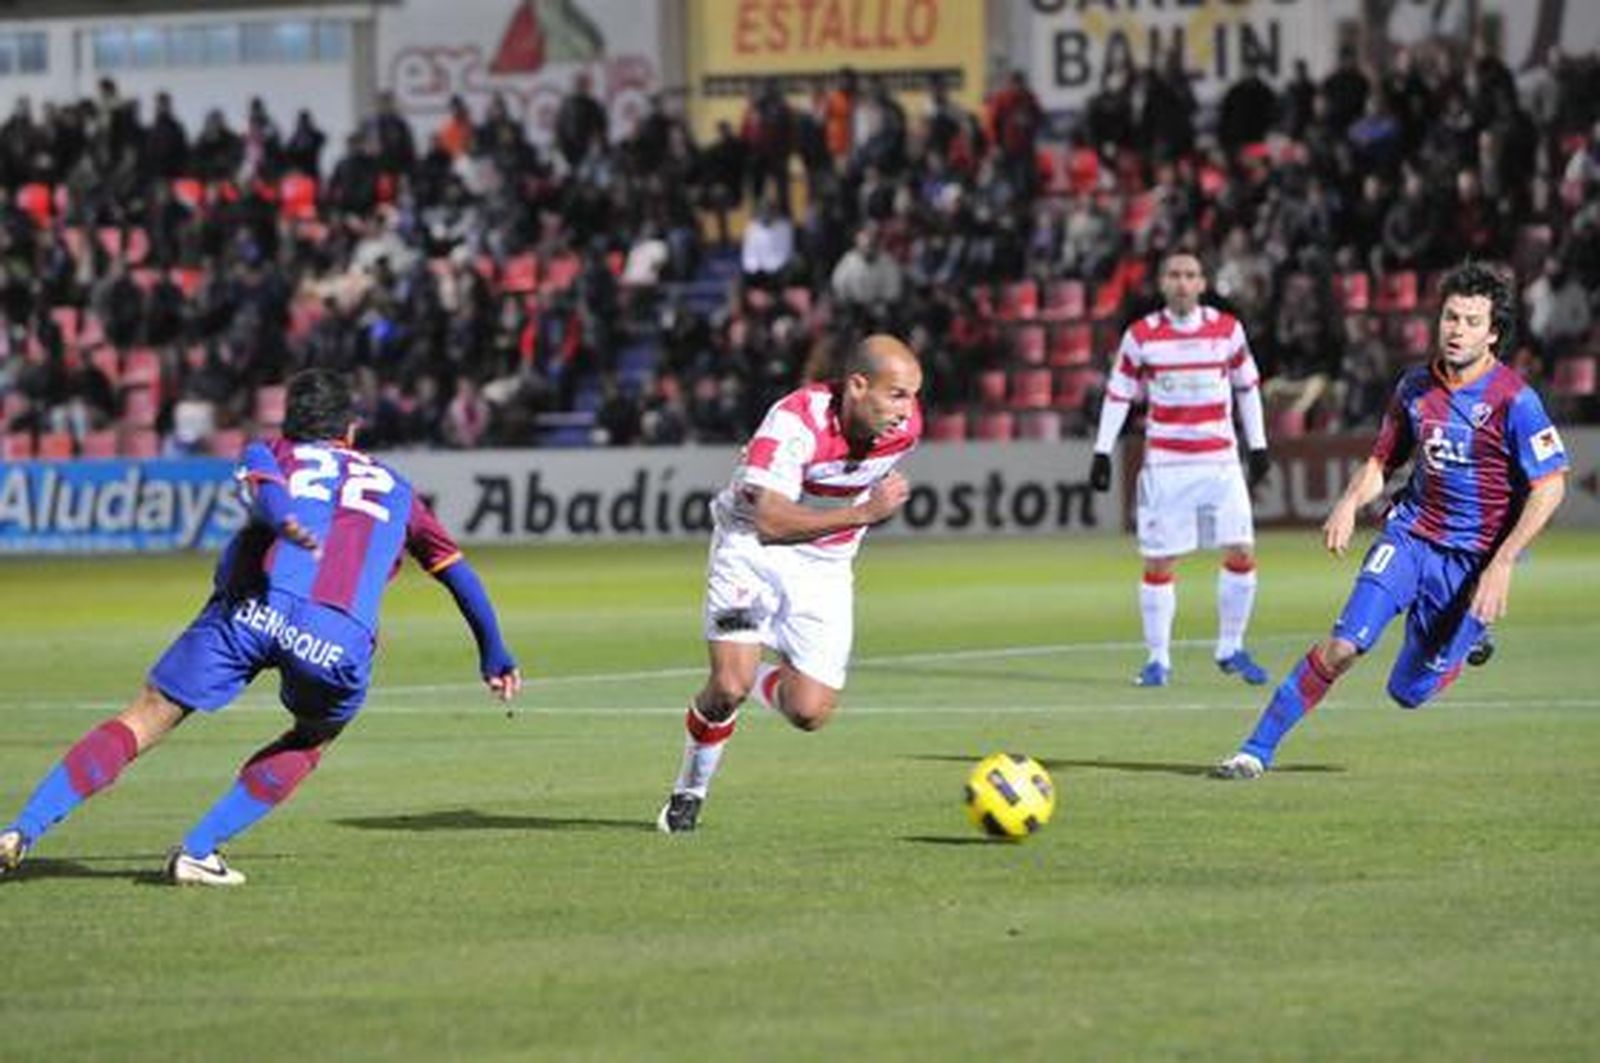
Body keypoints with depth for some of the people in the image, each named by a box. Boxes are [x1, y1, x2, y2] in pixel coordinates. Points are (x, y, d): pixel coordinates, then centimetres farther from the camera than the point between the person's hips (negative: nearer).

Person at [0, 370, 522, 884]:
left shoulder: (269, 453, 28)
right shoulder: (393, 486, 34)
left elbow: (266, 489, 2)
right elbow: (458, 572, 40)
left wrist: (284, 524, -20)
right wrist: (493, 653, 52)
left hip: (253, 607, 0)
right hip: (338, 638, 0)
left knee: (144, 719, 7)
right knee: (312, 739, 27)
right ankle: (196, 851, 12)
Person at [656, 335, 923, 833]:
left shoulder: (905, 425, -11)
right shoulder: (796, 422, -30)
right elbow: (769, 523, -39)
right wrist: (862, 513, -44)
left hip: (825, 565, 4)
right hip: (752, 548, -4)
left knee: (809, 713, -9)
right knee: (729, 688, -19)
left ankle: (764, 680, 27)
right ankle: (689, 792, 8)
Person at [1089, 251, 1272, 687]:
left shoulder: (1228, 329, 3)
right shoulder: (1142, 335, -2)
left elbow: (1247, 386, 14)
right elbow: (1118, 393, 5)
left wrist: (1258, 445, 13)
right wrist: (1102, 452, 0)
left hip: (1221, 461, 2)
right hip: (1165, 466, -2)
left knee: (1242, 554, -5)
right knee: (1159, 564, -3)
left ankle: (1231, 649, 12)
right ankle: (1158, 659, 9)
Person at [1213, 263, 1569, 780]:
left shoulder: (1514, 400, -14)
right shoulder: (1415, 386, 2)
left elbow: (1549, 488, -13)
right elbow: (1382, 462, 15)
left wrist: (1501, 566, -18)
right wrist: (1350, 502, -7)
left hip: (1471, 561, -3)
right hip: (1409, 535, 3)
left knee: (1408, 692, 4)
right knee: (1343, 645, -18)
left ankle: (1464, 644, 37)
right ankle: (1257, 750, -11)